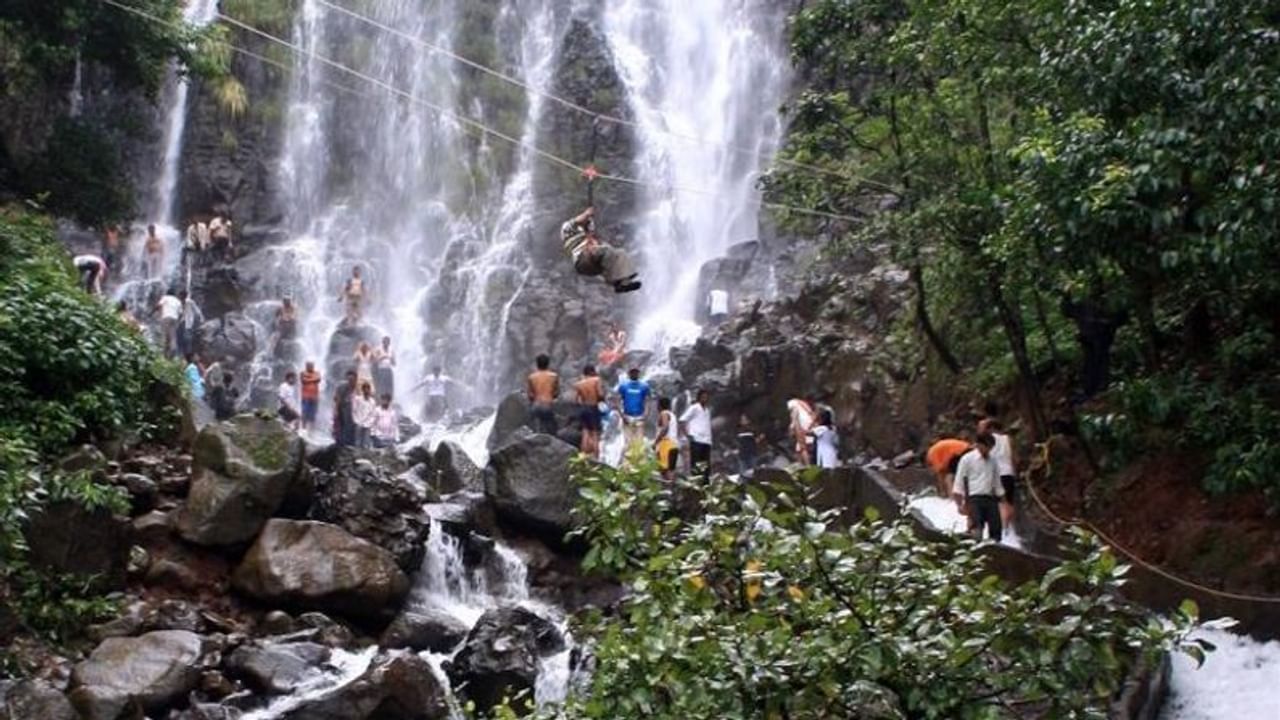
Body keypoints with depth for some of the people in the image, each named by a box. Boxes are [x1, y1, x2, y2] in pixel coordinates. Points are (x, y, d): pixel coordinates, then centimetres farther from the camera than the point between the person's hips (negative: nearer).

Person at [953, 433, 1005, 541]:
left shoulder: (993, 460, 14)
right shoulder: (967, 459, 0)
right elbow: (959, 482, -1)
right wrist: (960, 504, -7)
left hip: (990, 498, 5)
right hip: (974, 498, -5)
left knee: (996, 528, -2)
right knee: (977, 529, -15)